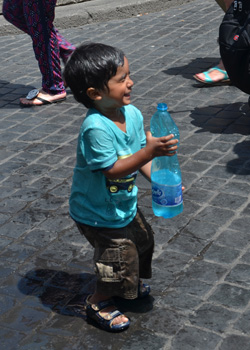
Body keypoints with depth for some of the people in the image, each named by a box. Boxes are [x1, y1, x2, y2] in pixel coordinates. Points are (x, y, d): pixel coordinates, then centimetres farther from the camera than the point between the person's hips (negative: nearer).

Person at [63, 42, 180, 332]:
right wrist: (150, 151, -38)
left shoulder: (132, 114, -8)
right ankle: (99, 302, 30)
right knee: (119, 256, 3)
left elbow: (139, 157, 2)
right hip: (98, 213, -8)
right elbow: (113, 169, -32)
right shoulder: (95, 129, -33)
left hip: (124, 202, 8)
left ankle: (131, 284, 52)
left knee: (142, 240, 23)